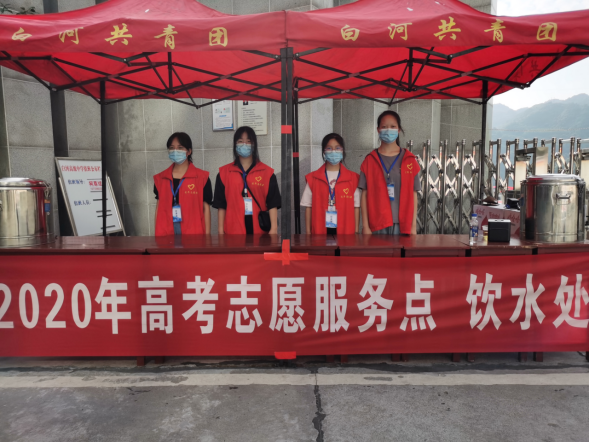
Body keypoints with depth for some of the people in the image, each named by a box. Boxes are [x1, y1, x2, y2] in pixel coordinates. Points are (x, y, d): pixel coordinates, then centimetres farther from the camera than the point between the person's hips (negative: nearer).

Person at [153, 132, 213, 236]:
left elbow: (206, 208, 1)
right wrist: (157, 234, 8)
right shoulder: (160, 179, 10)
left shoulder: (202, 177, 0)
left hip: (193, 234, -2)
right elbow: (159, 207, 13)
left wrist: (207, 235, -3)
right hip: (166, 234, 3)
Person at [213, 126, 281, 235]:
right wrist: (221, 230, 2)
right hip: (233, 230, 0)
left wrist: (273, 229, -7)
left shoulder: (267, 172, 5)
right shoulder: (224, 173, 8)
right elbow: (221, 205, 7)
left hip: (260, 229, 0)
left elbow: (272, 204, 1)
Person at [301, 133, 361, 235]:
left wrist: (356, 232, -1)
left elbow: (356, 207, 4)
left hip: (345, 231, 0)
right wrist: (308, 232, 1)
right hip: (320, 231, 0)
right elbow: (308, 207, 5)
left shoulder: (353, 178, 6)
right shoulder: (313, 178, 7)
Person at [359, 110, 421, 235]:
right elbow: (365, 195, 2)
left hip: (402, 225, 1)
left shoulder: (409, 160, 6)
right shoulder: (370, 160, 5)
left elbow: (413, 194, 6)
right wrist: (365, 226, -3)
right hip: (377, 226, 0)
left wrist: (413, 226, 2)